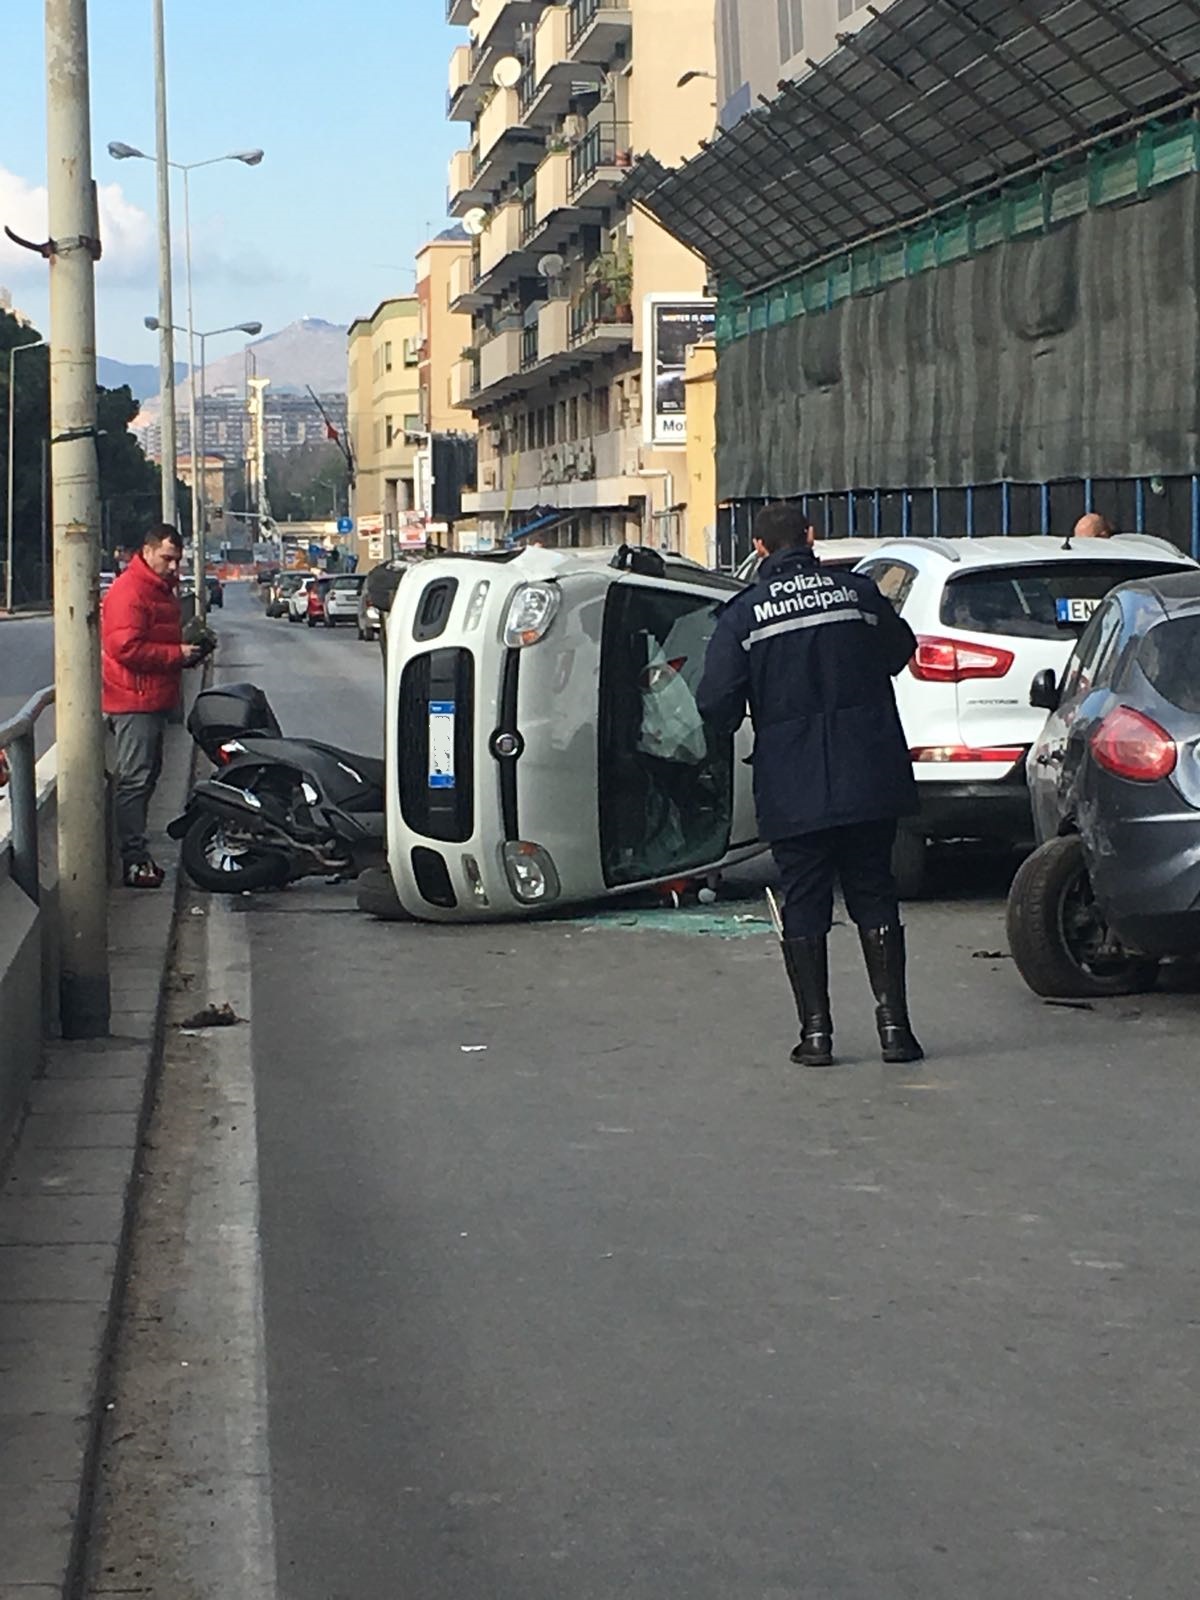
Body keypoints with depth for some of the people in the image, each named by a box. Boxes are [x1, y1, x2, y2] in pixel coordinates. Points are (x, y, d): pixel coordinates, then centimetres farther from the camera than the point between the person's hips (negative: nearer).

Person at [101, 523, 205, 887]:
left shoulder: (162, 589, 18)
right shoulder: (129, 591, -15)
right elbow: (125, 647, -24)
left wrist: (189, 649, 10)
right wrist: (178, 655, -20)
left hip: (154, 700, 11)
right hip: (134, 702, -11)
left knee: (146, 777, 14)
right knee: (135, 780, -10)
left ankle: (138, 855, 21)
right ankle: (133, 860, -10)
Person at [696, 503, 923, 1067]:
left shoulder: (743, 613, -6)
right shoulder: (857, 592, 1)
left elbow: (716, 703, -10)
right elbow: (900, 650, 17)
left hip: (792, 792, -2)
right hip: (870, 784, 2)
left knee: (803, 905, 7)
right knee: (874, 896, 10)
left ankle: (815, 1030, 4)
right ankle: (893, 1023, 6)